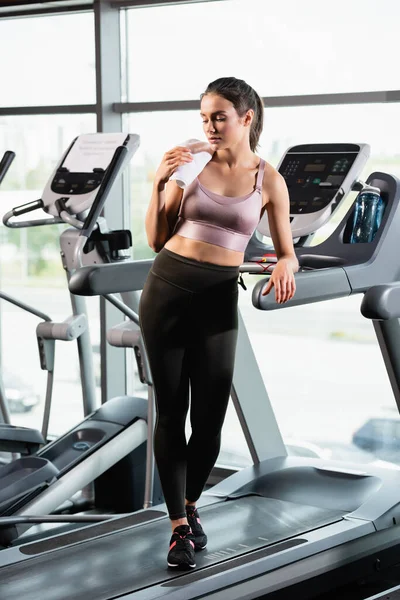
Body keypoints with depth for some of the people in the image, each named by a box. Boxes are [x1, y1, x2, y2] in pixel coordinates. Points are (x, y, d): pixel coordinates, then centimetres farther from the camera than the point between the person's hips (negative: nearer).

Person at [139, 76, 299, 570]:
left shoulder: (268, 181, 1)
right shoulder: (191, 165, 3)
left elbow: (286, 253, 7)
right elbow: (156, 239, 4)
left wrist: (284, 268, -15)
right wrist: (158, 185, -8)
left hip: (218, 300, -1)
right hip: (166, 289, 1)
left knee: (210, 417, 1)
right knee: (171, 411, 2)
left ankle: (190, 507, 29)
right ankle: (179, 526, 10)